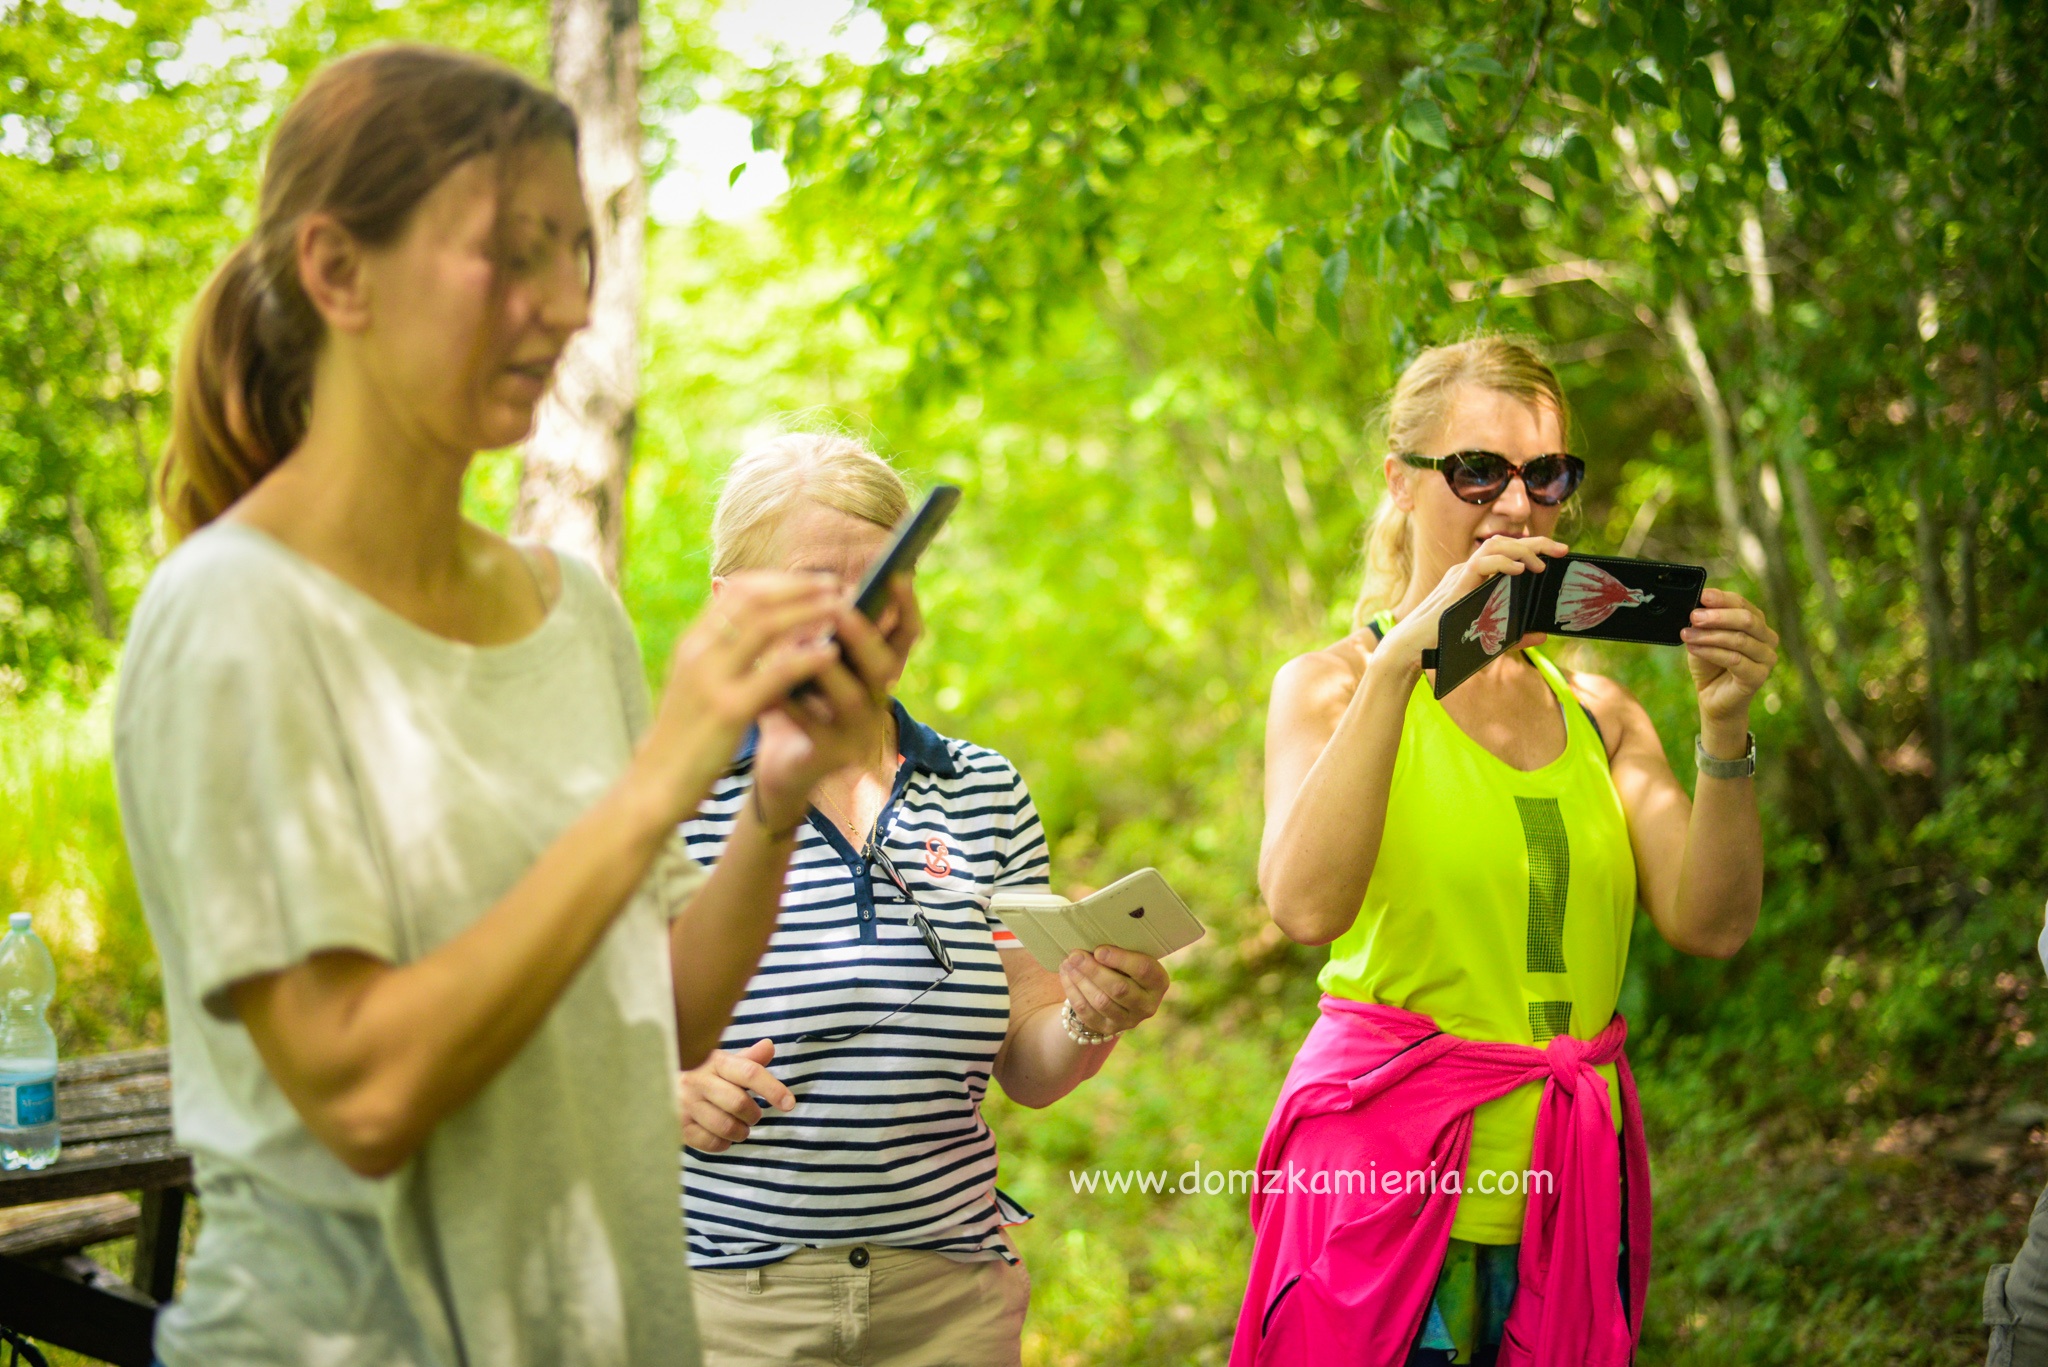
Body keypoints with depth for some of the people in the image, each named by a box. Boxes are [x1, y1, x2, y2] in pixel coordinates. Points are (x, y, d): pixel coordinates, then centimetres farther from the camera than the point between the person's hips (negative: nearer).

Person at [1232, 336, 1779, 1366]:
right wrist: (1399, 661, -25)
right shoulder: (1332, 687, -1)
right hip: (1390, 1188, -4)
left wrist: (1724, 727, -13)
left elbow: (1712, 924, 0)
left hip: (1572, 1198, 4)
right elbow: (1305, 906, -20)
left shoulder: (1597, 712, 13)